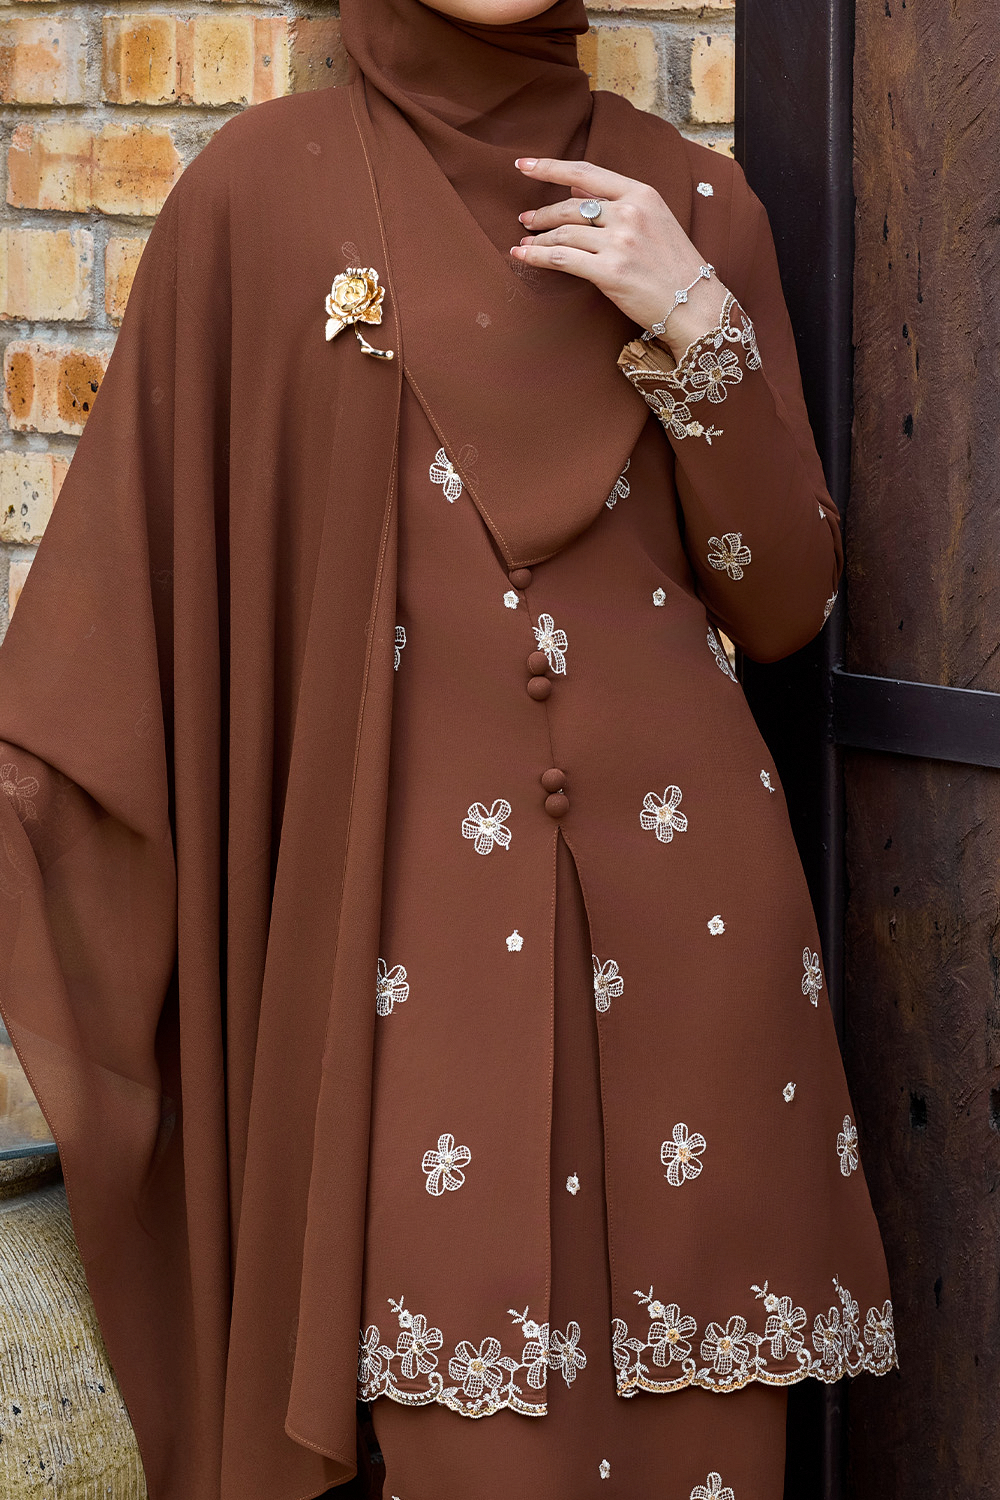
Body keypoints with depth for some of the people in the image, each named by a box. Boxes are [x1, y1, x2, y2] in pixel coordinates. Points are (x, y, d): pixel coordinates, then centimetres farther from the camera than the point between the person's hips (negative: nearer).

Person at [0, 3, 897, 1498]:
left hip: (683, 897, 2)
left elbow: (784, 604, 6)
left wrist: (697, 327, -7)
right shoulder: (262, 190, 4)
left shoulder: (691, 203, 10)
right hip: (417, 912, -2)